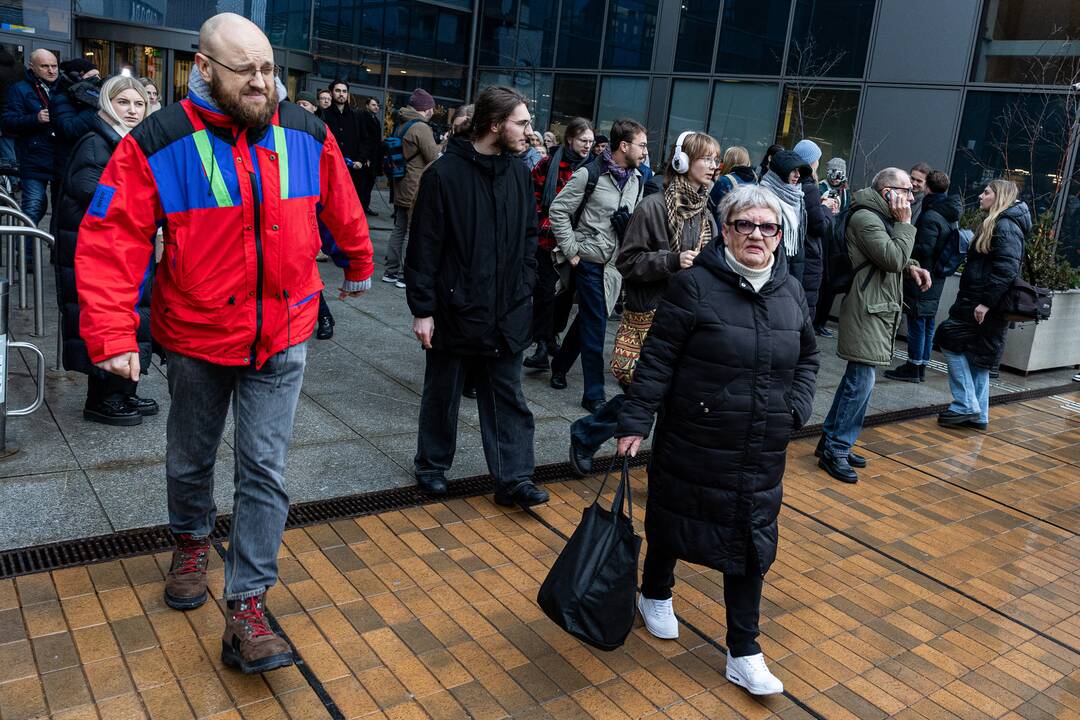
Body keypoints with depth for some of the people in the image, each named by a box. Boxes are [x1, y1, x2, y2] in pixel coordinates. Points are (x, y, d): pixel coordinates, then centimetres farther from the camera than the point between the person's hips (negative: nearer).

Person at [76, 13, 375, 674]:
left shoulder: (308, 136, -5)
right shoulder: (158, 144, -14)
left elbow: (341, 213, 11)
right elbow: (109, 241, -15)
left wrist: (359, 266, 25)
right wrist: (112, 335, -21)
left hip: (281, 337, 1)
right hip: (197, 337, 0)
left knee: (265, 469, -1)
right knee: (191, 458, 20)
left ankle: (246, 608, 9)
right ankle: (193, 540, 50)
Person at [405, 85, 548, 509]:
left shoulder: (519, 174, 4)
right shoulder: (445, 174, -13)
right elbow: (424, 247, -12)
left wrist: (525, 286, 4)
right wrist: (422, 309, -13)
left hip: (507, 314, 5)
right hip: (455, 310, -4)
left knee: (507, 398, 8)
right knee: (443, 394, 13)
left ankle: (514, 479, 15)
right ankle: (432, 466, 30)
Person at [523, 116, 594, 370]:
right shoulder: (549, 164, -3)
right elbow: (533, 196, 0)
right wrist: (541, 224, -7)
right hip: (548, 238, -3)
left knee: (566, 290, 11)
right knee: (545, 290, -5)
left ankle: (552, 336, 28)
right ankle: (542, 347, -2)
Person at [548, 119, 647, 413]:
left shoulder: (636, 180, 8)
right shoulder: (589, 174, -12)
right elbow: (558, 211, -12)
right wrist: (571, 250, -13)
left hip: (616, 264, 7)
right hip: (590, 260, -7)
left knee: (589, 318, 17)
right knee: (595, 324, -4)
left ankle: (560, 366, 38)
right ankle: (594, 393, 6)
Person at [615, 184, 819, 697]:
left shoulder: (790, 292, 4)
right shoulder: (695, 285, -13)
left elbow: (808, 358, 17)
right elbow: (657, 359, -13)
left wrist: (797, 408, 2)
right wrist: (634, 422, -15)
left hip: (762, 453, 4)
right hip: (694, 444, -4)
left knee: (752, 543, 7)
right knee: (673, 523, 15)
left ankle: (743, 653, 21)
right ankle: (655, 594, 45)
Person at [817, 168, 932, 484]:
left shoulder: (880, 218, 18)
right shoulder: (865, 218, -15)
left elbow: (893, 258, 27)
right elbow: (894, 259, -21)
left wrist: (911, 267, 9)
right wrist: (904, 224, -11)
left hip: (877, 310, 11)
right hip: (866, 311, -11)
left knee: (856, 378, 13)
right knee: (862, 381, -10)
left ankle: (831, 440, 21)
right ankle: (835, 451, -2)